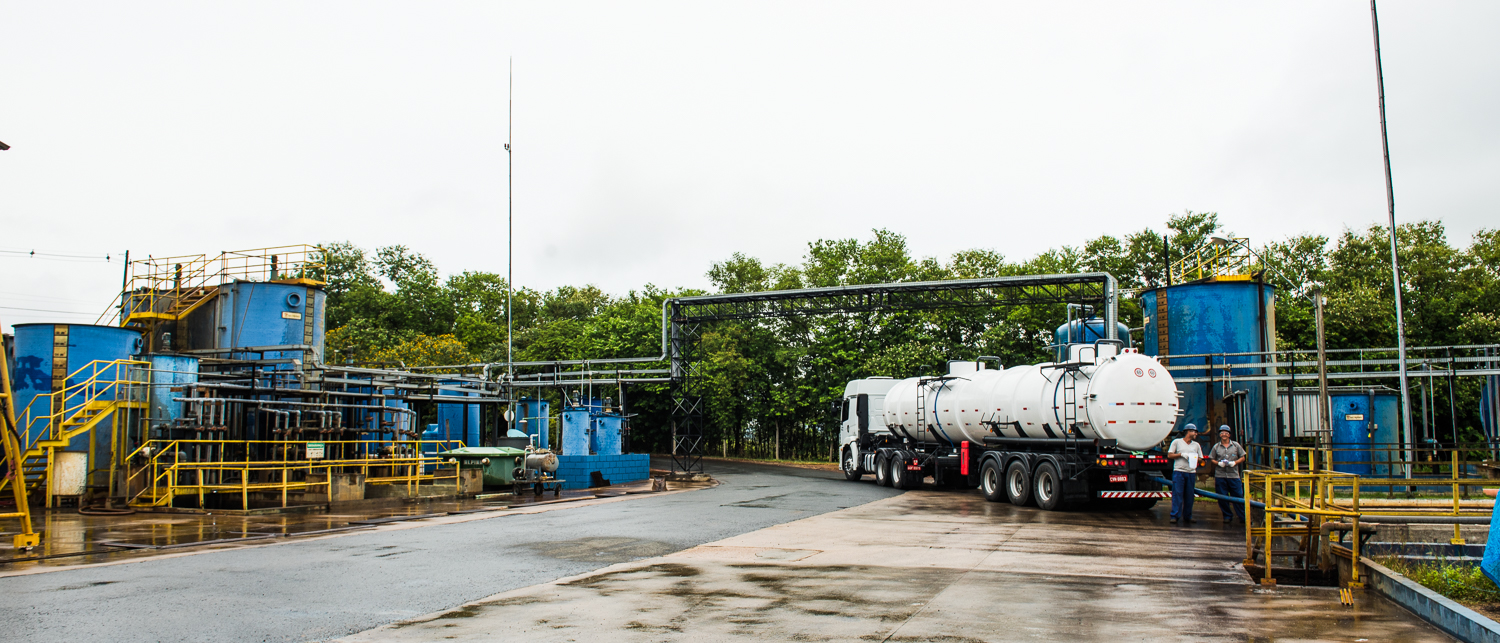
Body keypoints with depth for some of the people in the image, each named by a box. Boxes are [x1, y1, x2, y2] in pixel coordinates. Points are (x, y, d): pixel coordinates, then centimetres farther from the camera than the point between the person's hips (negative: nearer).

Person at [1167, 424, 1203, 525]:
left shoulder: (1196, 445, 18)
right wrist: (1181, 454, -9)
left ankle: (1187, 516, 13)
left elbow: (1200, 458, 19)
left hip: (1191, 472, 4)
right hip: (1179, 471, -4)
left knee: (1189, 496, 5)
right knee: (1177, 494, -8)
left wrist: (1195, 460, -3)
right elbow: (1169, 455, 3)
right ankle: (1175, 516, -8)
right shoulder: (1177, 442, 6)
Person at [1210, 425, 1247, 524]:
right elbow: (1211, 459, 9)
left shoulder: (1236, 445, 6)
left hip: (1234, 475, -1)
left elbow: (1242, 458, 9)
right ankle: (1227, 516, 16)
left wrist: (1234, 463, -8)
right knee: (1222, 497, 3)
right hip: (1220, 476, 1)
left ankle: (1243, 517, 6)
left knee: (1238, 496, -2)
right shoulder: (1216, 447, 8)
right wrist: (1219, 463, -10)